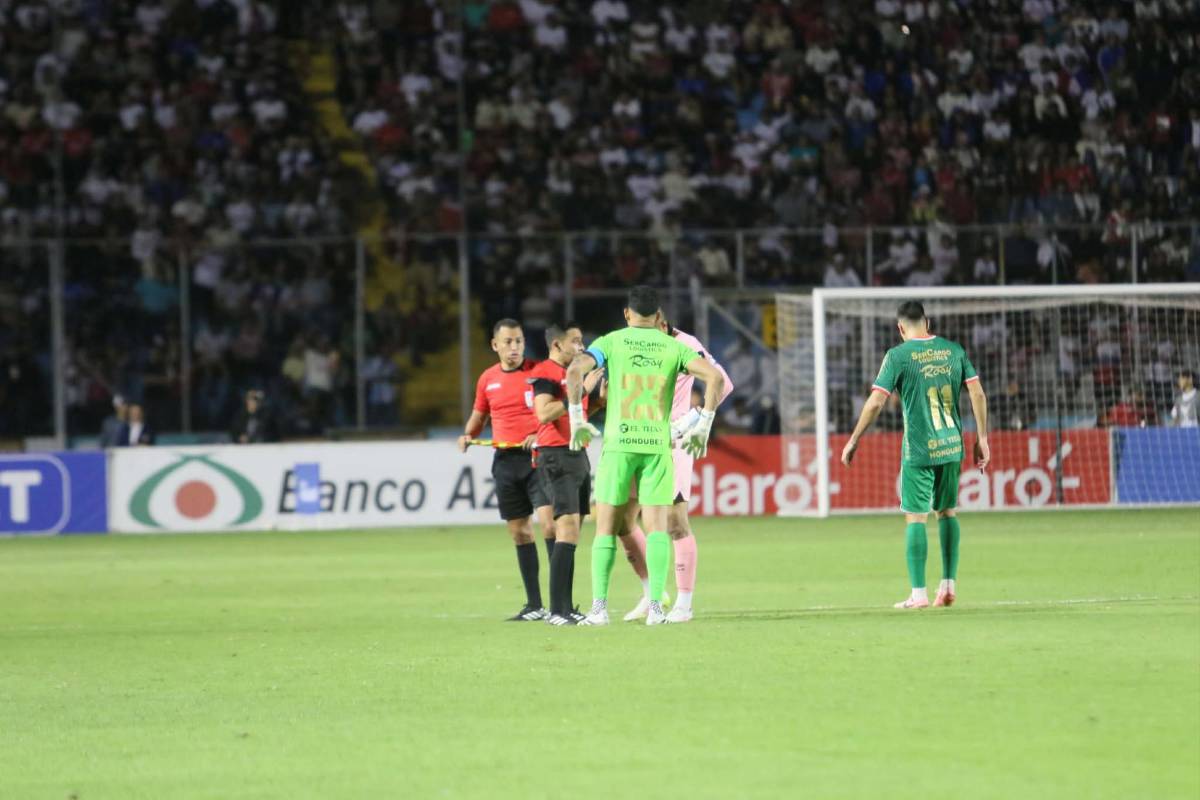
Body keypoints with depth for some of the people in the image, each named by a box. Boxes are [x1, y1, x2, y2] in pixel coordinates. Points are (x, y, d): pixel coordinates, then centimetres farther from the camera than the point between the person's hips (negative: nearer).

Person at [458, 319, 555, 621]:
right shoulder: (488, 379, 10)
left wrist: (540, 436, -20)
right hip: (505, 460, 5)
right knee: (519, 531, 7)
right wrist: (468, 435, 4)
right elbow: (479, 416, 24)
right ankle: (534, 606, 13)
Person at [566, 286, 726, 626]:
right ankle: (655, 607, -6)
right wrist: (703, 426, 2)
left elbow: (575, 369, -12)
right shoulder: (673, 347, 6)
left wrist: (577, 419, -4)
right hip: (658, 444, 1)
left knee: (606, 527, 6)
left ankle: (599, 606, 1)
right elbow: (715, 377, -4)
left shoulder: (612, 342, 4)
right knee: (657, 527, 2)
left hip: (618, 444, -1)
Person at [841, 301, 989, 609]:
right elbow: (977, 393, 4)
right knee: (948, 512, 16)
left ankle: (919, 593, -3)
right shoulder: (953, 350, 6)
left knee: (915, 517, 0)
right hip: (951, 446, 4)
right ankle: (948, 585, 14)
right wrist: (982, 439, 10)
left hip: (919, 451, -4)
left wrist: (853, 441, 0)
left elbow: (875, 402, -9)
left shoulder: (898, 355, -6)